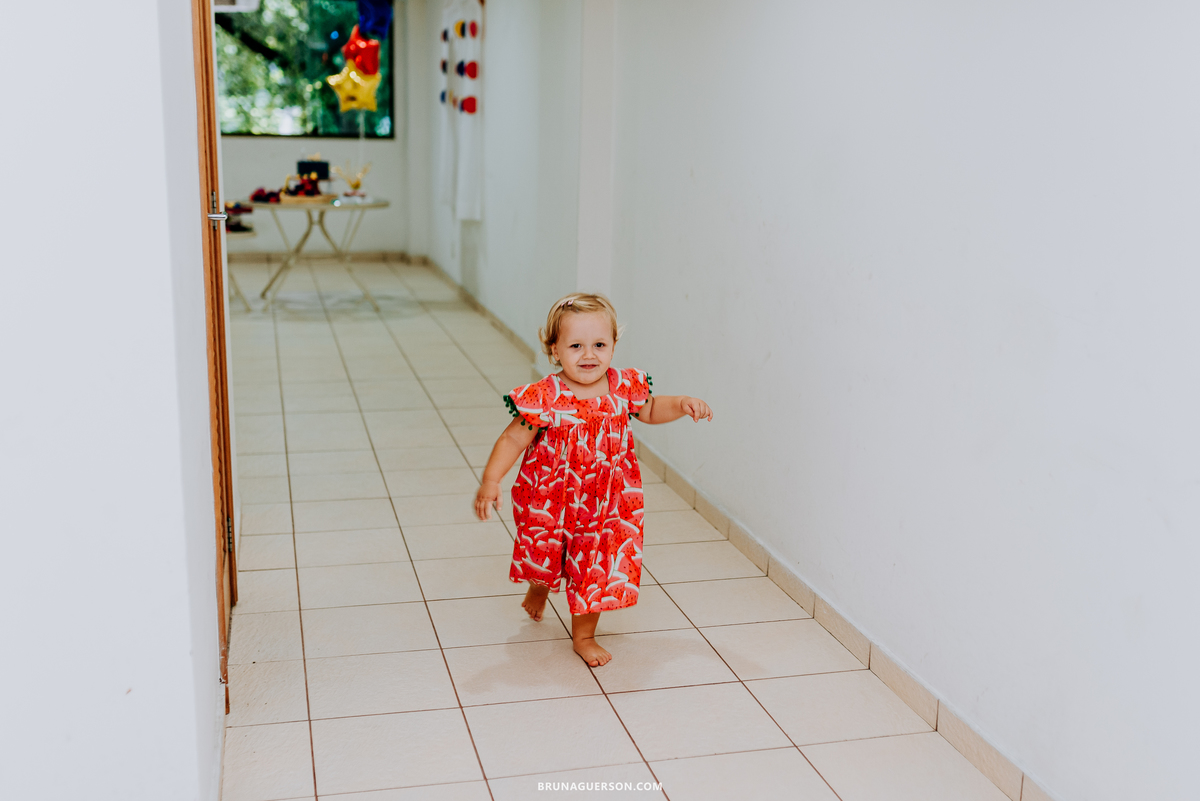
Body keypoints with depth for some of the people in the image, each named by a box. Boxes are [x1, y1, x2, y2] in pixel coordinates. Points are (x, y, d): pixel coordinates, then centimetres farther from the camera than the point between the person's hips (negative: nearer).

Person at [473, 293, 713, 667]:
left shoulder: (623, 387, -10)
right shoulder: (545, 397, -22)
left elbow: (650, 410, 11)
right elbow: (513, 440, -17)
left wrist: (682, 404, -6)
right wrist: (490, 481, -25)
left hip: (605, 507, 2)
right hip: (549, 502, -1)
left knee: (596, 571, 9)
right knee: (543, 555, 22)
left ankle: (584, 634, 33)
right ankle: (539, 588, 59)